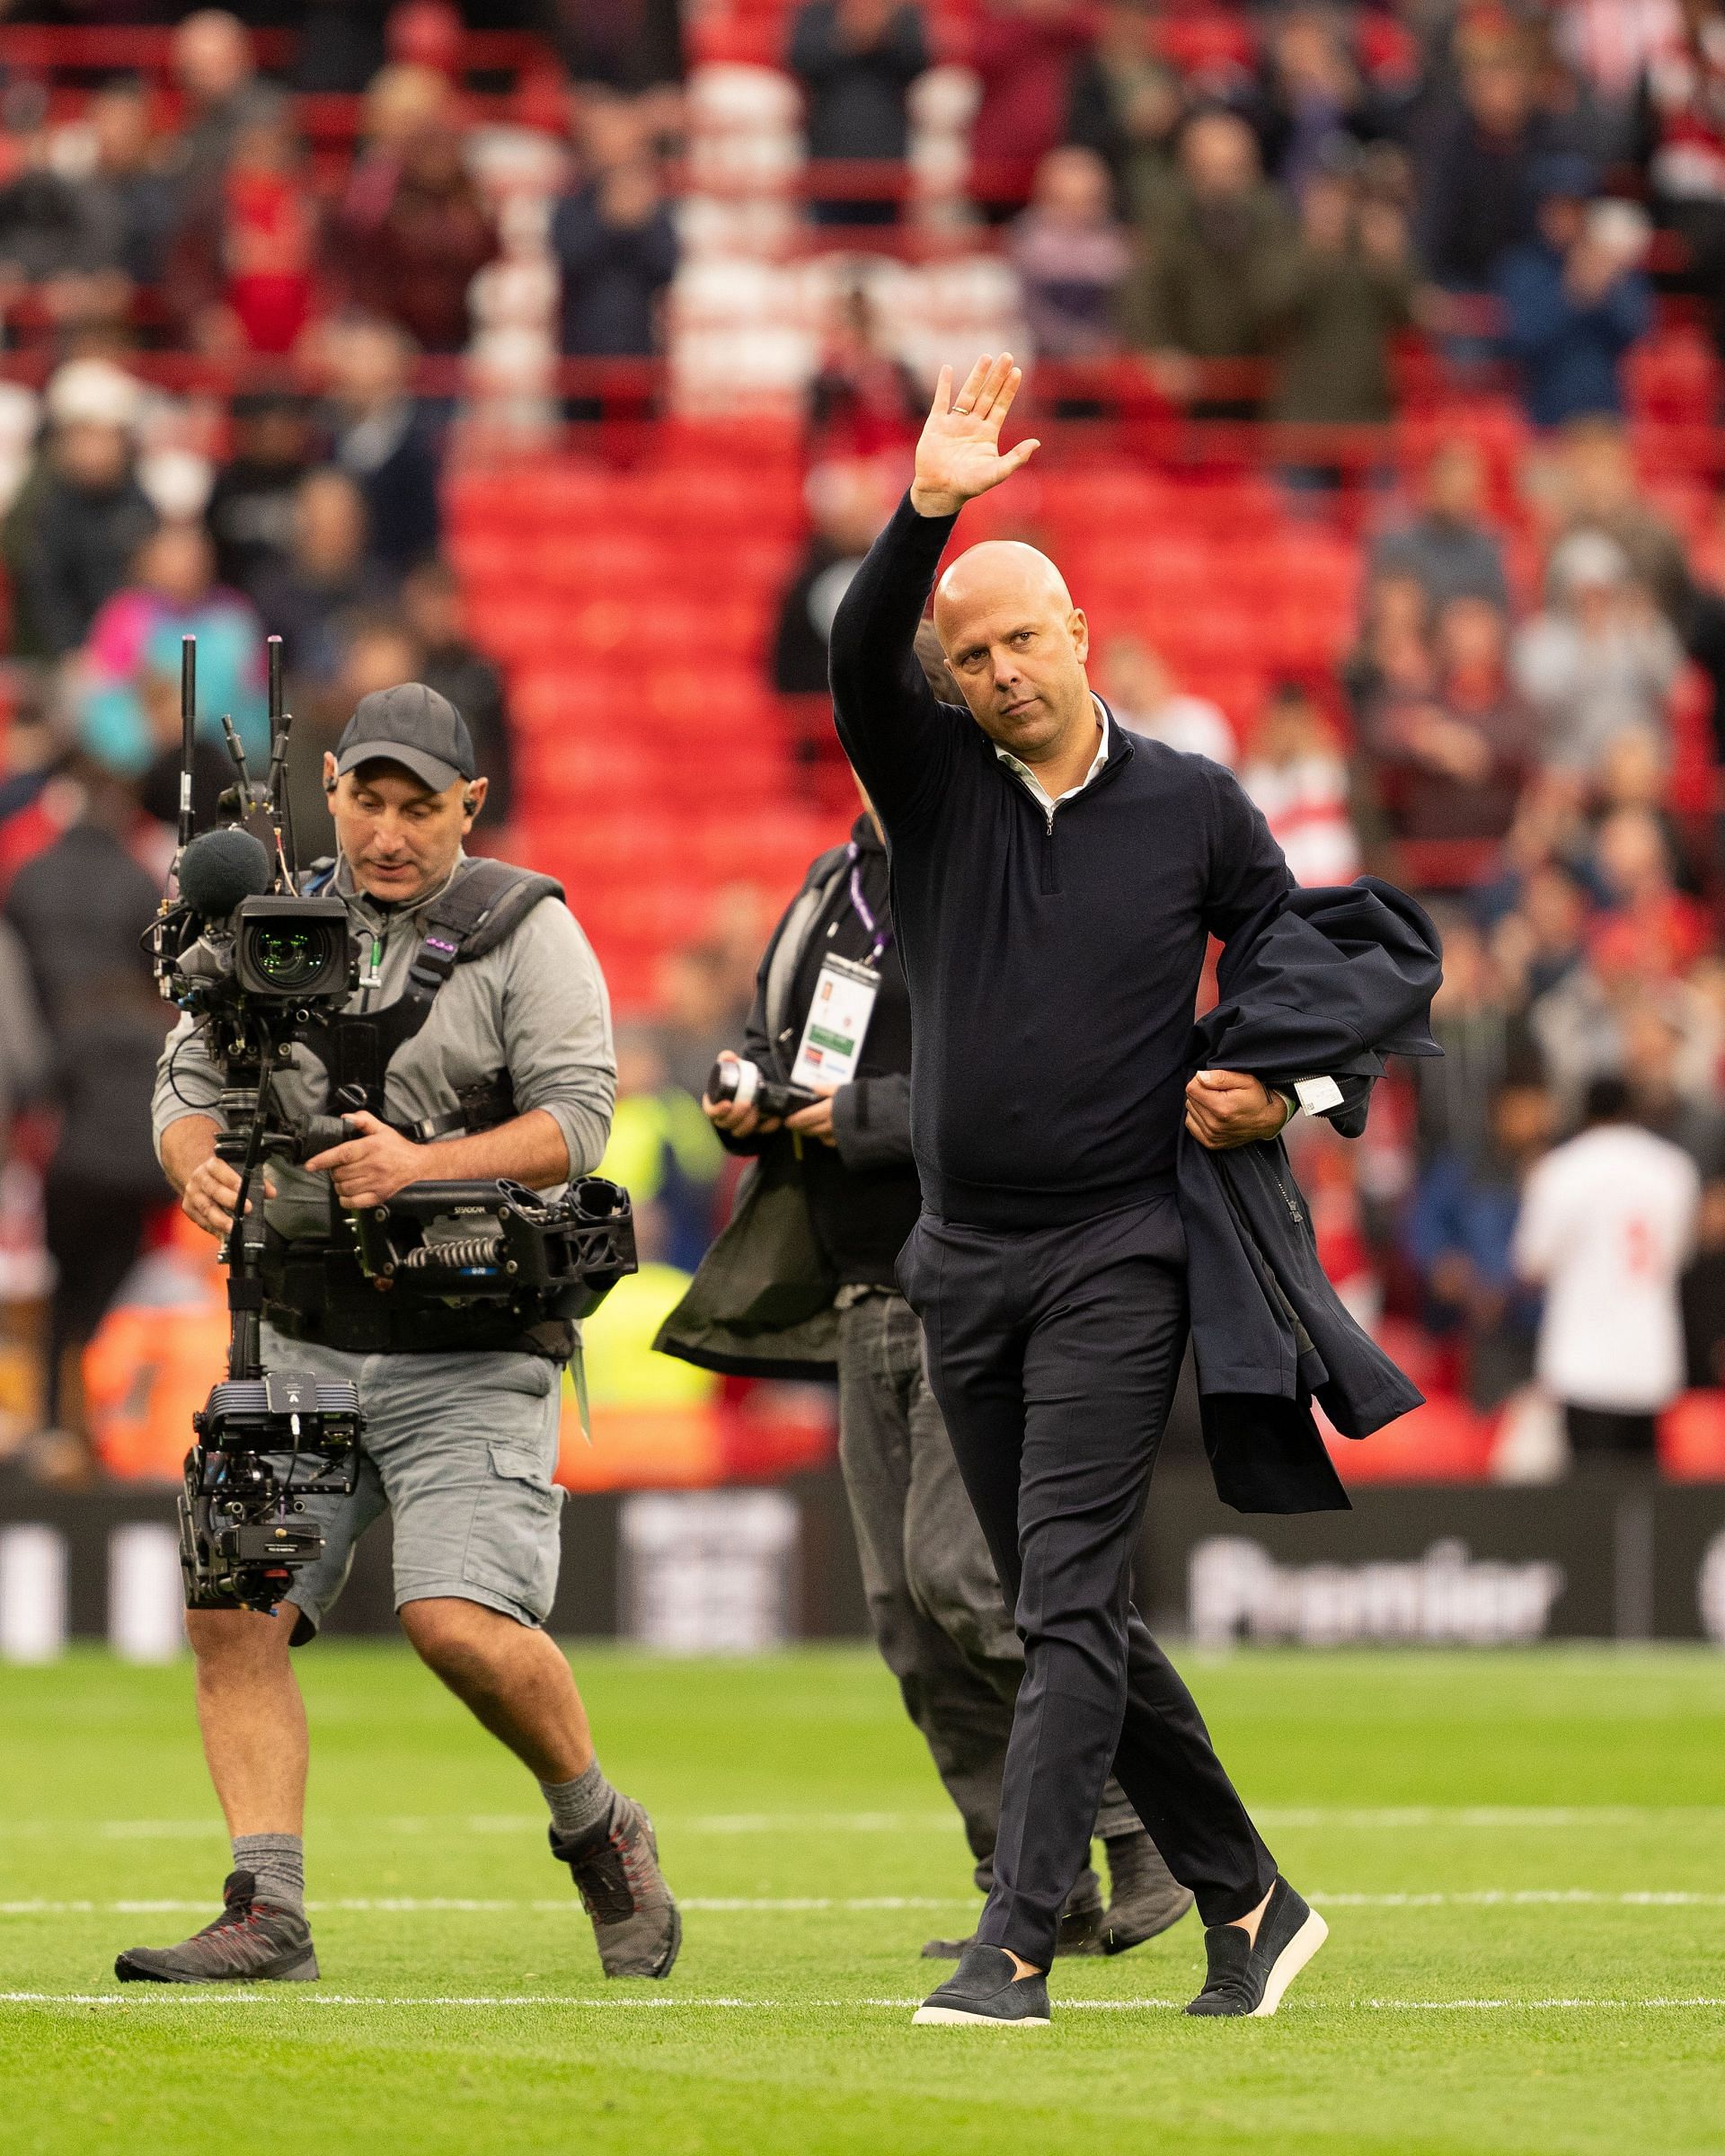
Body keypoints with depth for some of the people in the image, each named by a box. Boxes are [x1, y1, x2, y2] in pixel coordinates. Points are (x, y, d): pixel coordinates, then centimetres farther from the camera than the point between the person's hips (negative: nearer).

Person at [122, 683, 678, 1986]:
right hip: (304, 1343, 5)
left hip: (472, 1353, -5)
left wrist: (427, 1164, -25)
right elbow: (192, 1079, 10)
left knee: (461, 1622, -17)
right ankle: (268, 1914, -8)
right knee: (232, 1609, -10)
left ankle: (600, 1834, 8)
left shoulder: (526, 931, -2)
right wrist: (199, 1163, -13)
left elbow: (576, 1119, -10)